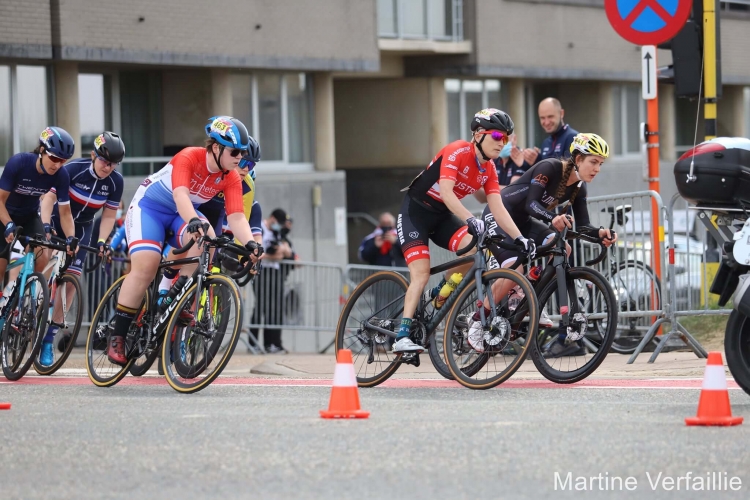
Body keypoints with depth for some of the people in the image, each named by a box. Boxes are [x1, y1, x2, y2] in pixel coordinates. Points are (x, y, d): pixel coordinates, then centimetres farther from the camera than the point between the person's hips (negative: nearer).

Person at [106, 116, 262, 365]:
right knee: (146, 266, -24)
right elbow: (180, 194, -44)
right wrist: (193, 221, -62)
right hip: (149, 206, -5)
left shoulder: (231, 178, -14)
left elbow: (236, 216, -22)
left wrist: (250, 243, -39)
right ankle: (117, 337, -15)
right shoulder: (188, 158, -29)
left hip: (184, 213, 5)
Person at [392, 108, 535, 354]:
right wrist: (471, 220, -46)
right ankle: (402, 337, -22)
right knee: (421, 274, -20)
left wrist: (520, 238, -20)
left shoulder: (489, 169, -1)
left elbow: (498, 209, -7)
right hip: (415, 211, -6)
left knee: (474, 248, -20)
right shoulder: (457, 152, -22)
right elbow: (446, 192, -33)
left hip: (442, 216, 6)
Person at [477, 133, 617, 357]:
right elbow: (531, 203, -32)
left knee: (562, 249, -14)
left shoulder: (578, 188, -1)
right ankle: (478, 321, -11)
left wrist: (599, 233, -28)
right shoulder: (550, 168, -22)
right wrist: (553, 218, -52)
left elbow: (582, 226, -6)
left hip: (522, 221, 8)